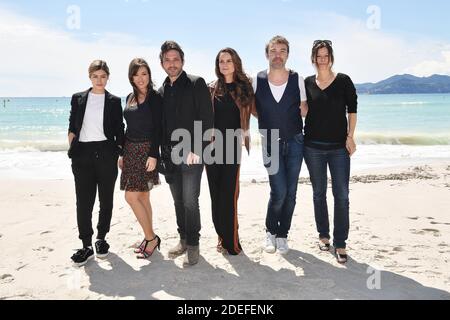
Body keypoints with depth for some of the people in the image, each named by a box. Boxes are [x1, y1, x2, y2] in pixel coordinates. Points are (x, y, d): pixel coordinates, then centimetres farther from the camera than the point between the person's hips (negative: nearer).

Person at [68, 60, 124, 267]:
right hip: (83, 154, 1)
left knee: (106, 198, 7)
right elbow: (72, 127, 12)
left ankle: (101, 238, 24)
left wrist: (120, 154, 1)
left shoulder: (114, 101, 7)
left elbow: (119, 131, 7)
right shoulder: (78, 99, 10)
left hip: (106, 153, 0)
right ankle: (86, 245, 5)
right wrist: (72, 149, 0)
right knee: (83, 200, -2)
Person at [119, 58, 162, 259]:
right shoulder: (130, 98, 13)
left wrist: (153, 155, -18)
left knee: (131, 196, -11)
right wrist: (122, 153, 15)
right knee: (142, 197, 10)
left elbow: (158, 128, -12)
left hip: (146, 150, -7)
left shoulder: (155, 98, -7)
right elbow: (129, 128, 16)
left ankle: (151, 238, 3)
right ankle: (149, 239, 20)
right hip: (130, 150, 7)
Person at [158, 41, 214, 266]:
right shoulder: (162, 91, 14)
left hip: (191, 154, -5)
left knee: (190, 201, -7)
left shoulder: (196, 83, -3)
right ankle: (183, 239, 26)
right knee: (178, 201, 12)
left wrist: (198, 150, -16)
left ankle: (193, 246, 6)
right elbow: (161, 124, 17)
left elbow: (206, 119, -9)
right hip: (170, 155, 6)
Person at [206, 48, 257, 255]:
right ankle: (222, 236, 17)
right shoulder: (211, 89, 9)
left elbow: (255, 111, 10)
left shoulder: (244, 87, 6)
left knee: (229, 193, -5)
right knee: (216, 192, 5)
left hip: (232, 146, -2)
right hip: (212, 145, 2)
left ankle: (230, 240, 4)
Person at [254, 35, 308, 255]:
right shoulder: (257, 81, -3)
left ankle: (282, 235, 22)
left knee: (290, 192, 5)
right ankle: (270, 231, 17)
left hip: (294, 142, 2)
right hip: (270, 144, -1)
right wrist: (268, 121, 2)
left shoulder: (297, 80, -1)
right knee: (279, 191, -8)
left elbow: (304, 108, 8)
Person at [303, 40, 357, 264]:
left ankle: (340, 243, 6)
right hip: (313, 146, 2)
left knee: (341, 195, -3)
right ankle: (323, 235, 25)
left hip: (339, 146, -1)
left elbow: (352, 110, 2)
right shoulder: (307, 83, 5)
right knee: (319, 193, 11)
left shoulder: (343, 81, 1)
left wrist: (350, 137, -5)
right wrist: (299, 138, 2)